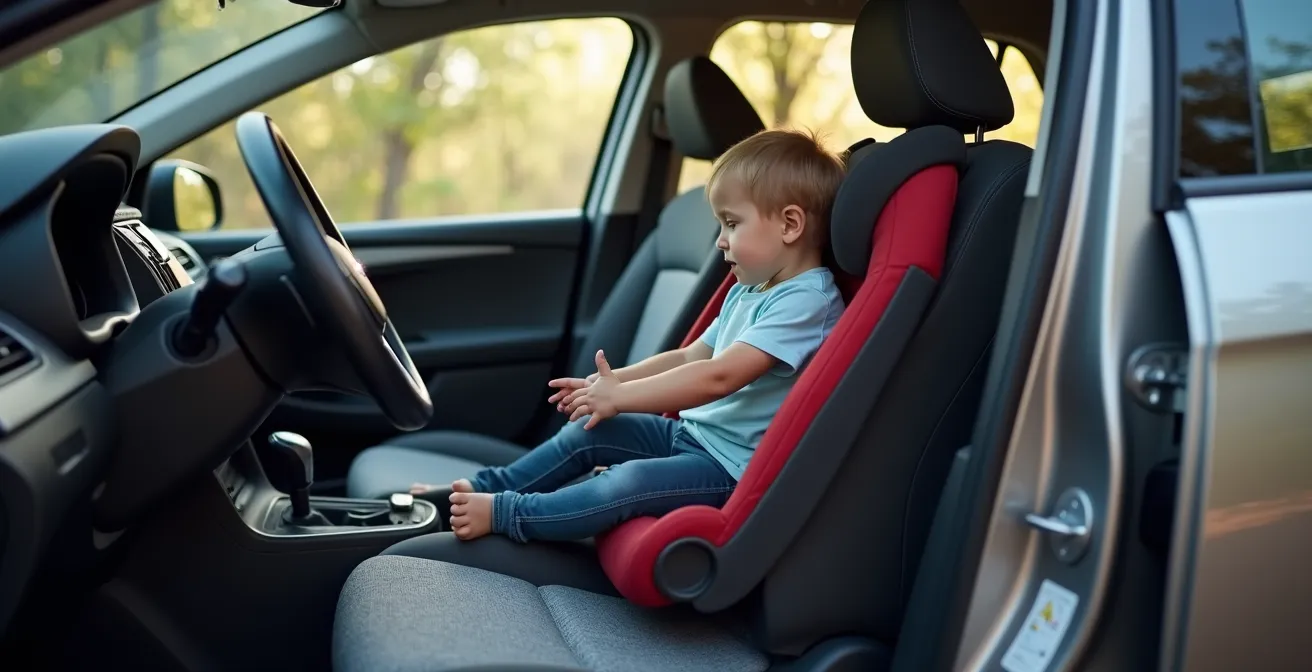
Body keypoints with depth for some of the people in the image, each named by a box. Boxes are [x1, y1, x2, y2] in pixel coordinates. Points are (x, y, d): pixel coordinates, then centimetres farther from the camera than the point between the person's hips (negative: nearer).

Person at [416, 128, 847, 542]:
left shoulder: (807, 301, -20)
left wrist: (620, 396, -22)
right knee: (589, 430, 3)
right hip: (690, 434, 10)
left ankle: (504, 514, -22)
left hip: (732, 466, -10)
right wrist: (610, 382, 4)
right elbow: (688, 358, 17)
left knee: (632, 481, -30)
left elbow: (718, 377, -28)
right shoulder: (747, 291, 13)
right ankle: (486, 487, 12)